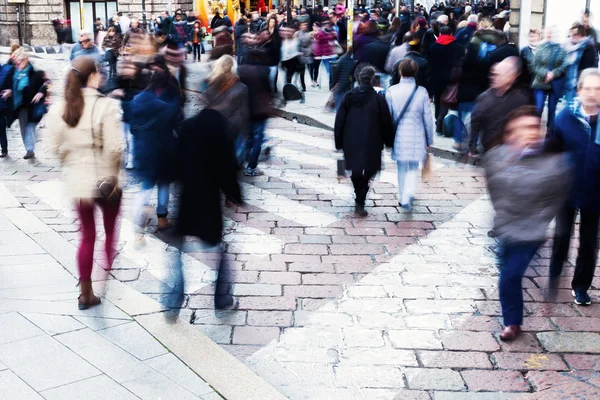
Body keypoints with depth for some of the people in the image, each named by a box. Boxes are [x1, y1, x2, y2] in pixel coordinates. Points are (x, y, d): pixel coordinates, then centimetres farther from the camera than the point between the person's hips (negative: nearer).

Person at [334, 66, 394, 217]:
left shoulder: (348, 97, -2)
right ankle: (360, 203, -6)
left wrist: (339, 143, 9)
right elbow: (386, 123, -3)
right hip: (371, 144, -3)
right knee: (367, 173, 6)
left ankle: (359, 201, 31)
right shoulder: (379, 99, -8)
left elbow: (339, 121, 1)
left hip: (351, 142, 3)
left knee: (355, 172, 19)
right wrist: (389, 142, 9)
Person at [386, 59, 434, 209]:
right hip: (416, 139, -1)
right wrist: (429, 140, 8)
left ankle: (402, 197, 29)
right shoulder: (422, 92, -7)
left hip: (399, 138, 1)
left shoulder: (391, 91, -6)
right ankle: (408, 195, -13)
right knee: (413, 169, 9)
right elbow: (428, 119, -2)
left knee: (401, 168, 18)